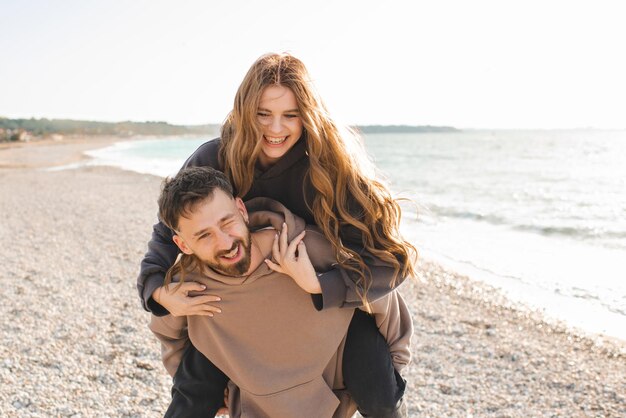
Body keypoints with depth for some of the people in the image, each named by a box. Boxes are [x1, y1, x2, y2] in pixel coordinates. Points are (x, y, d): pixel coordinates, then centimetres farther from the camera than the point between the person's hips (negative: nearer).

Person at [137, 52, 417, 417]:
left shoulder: (330, 164, -27)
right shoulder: (214, 161, -20)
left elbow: (390, 255, -29)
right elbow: (167, 233, -9)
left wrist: (321, 285, -45)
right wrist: (159, 290, -29)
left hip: (331, 296, -1)